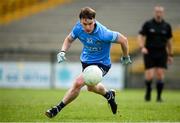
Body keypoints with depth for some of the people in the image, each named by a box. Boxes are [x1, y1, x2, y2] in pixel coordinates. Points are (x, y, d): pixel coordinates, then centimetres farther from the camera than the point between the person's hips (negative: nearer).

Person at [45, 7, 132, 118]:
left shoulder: (103, 34, -34)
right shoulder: (78, 27, -18)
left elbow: (123, 40, -19)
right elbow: (69, 39, 3)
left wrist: (126, 57, -3)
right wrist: (63, 52, -16)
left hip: (101, 64, -7)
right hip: (86, 60, 7)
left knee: (78, 83, -25)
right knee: (91, 87, 29)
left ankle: (58, 108, -9)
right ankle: (109, 95, 61)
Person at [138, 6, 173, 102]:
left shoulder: (166, 26, 6)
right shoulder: (148, 24, 0)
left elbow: (169, 40, 15)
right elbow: (140, 36, -1)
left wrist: (170, 55, 16)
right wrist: (142, 47, -18)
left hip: (161, 54, 2)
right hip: (149, 53, -1)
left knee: (160, 75, -6)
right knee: (149, 76, -8)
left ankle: (159, 96, 6)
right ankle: (148, 91, 20)